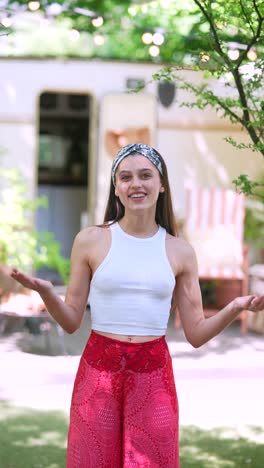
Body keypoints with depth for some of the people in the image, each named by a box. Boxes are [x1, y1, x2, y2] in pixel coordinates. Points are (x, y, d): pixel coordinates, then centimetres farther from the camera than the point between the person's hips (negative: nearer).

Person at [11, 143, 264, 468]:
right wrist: (46, 293, -17)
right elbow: (71, 322, 3)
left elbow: (196, 334, 4)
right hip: (98, 371, -1)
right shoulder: (90, 241, -1)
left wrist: (235, 308, -13)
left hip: (154, 375, 1)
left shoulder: (180, 252, 3)